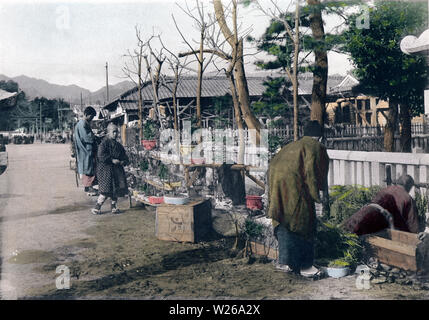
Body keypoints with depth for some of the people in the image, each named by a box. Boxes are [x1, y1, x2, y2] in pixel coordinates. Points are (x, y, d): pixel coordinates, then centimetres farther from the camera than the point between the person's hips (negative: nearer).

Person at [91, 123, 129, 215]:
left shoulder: (118, 145, 14)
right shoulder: (104, 143, -8)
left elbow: (124, 155, 20)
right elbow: (101, 156, -19)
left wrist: (124, 161, -3)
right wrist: (112, 160, -21)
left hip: (117, 169, 7)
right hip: (106, 169, -7)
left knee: (116, 189, 7)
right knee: (106, 191, -8)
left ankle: (114, 207, 20)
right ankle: (97, 207, 3)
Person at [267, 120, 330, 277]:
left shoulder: (291, 146, 25)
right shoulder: (316, 147, 5)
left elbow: (273, 164, 21)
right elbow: (312, 170, -8)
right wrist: (317, 194, -3)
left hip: (277, 185, 7)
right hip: (295, 188, -7)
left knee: (284, 224, 16)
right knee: (304, 224, 4)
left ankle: (284, 261, 18)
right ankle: (305, 266, 10)